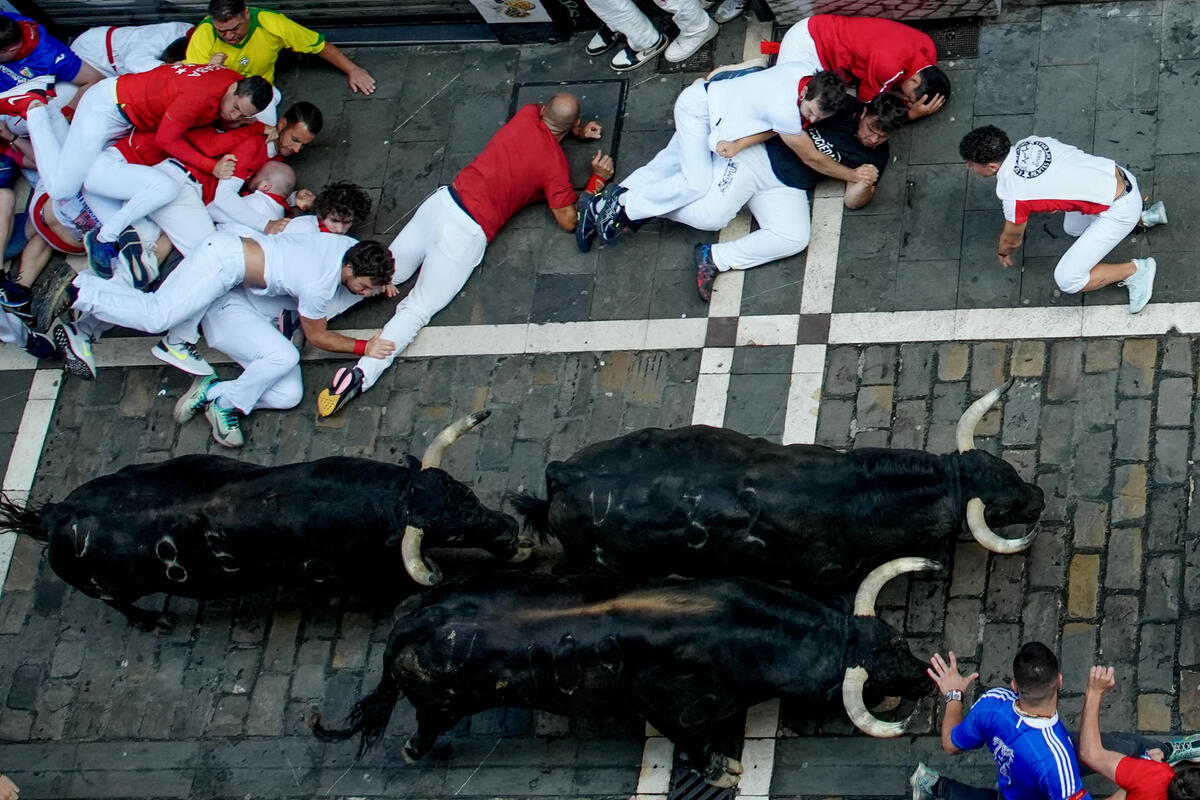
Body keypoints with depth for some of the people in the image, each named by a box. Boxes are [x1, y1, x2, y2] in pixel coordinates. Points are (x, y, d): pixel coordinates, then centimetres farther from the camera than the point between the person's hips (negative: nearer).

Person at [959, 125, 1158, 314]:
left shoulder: (1014, 196, -22)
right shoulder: (1028, 143, -2)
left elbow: (1012, 240, -1)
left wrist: (1002, 252, 23)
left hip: (1119, 210, -8)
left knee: (1067, 280, -5)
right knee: (1073, 228, 32)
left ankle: (1136, 271, 5)